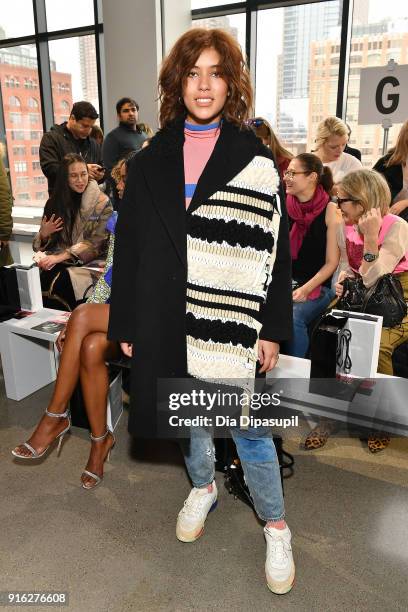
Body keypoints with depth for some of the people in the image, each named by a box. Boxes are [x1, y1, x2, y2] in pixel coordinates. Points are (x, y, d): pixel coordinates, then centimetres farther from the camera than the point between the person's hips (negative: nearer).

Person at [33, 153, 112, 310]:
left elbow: (96, 243, -10)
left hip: (88, 262, -4)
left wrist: (60, 257, -18)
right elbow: (41, 244, 16)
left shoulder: (101, 203, -2)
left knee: (58, 280, -32)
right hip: (55, 261, 4)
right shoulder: (54, 202, 11)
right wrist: (44, 234, -9)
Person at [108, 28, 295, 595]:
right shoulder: (150, 162, 6)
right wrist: (126, 324, 5)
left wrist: (273, 329, -4)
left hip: (232, 319, -3)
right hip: (168, 318, 3)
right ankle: (203, 486, 47)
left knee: (248, 427, 4)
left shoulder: (255, 159, -1)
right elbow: (129, 248, 6)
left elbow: (275, 248, -2)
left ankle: (275, 527, 27)